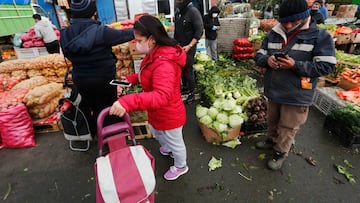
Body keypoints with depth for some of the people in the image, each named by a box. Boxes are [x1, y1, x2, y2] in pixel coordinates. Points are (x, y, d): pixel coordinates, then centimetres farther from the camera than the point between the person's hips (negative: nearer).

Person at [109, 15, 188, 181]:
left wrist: (128, 102, -54)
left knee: (175, 142, 18)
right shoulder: (155, 54, -3)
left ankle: (181, 167, 49)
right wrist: (132, 79, -3)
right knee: (155, 131, 35)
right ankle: (167, 148, 67)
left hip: (169, 115, -9)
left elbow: (162, 96, -47)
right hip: (158, 113, 10)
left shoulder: (164, 64, -36)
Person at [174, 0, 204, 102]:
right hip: (179, 47, 7)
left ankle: (191, 93, 11)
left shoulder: (193, 11, -13)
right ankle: (184, 86, 35)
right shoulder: (177, 12, 8)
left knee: (188, 70, -2)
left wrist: (189, 46, -22)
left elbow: (199, 31, -16)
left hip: (188, 48, -6)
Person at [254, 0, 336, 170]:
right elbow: (258, 55, 6)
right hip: (273, 91, 5)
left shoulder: (320, 36, -10)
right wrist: (267, 60, -18)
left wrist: (295, 65, -27)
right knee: (272, 121, 23)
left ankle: (281, 153, 32)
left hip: (296, 96, -4)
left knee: (287, 127, 11)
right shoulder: (273, 34, 2)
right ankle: (271, 140, 48)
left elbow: (326, 66, -15)